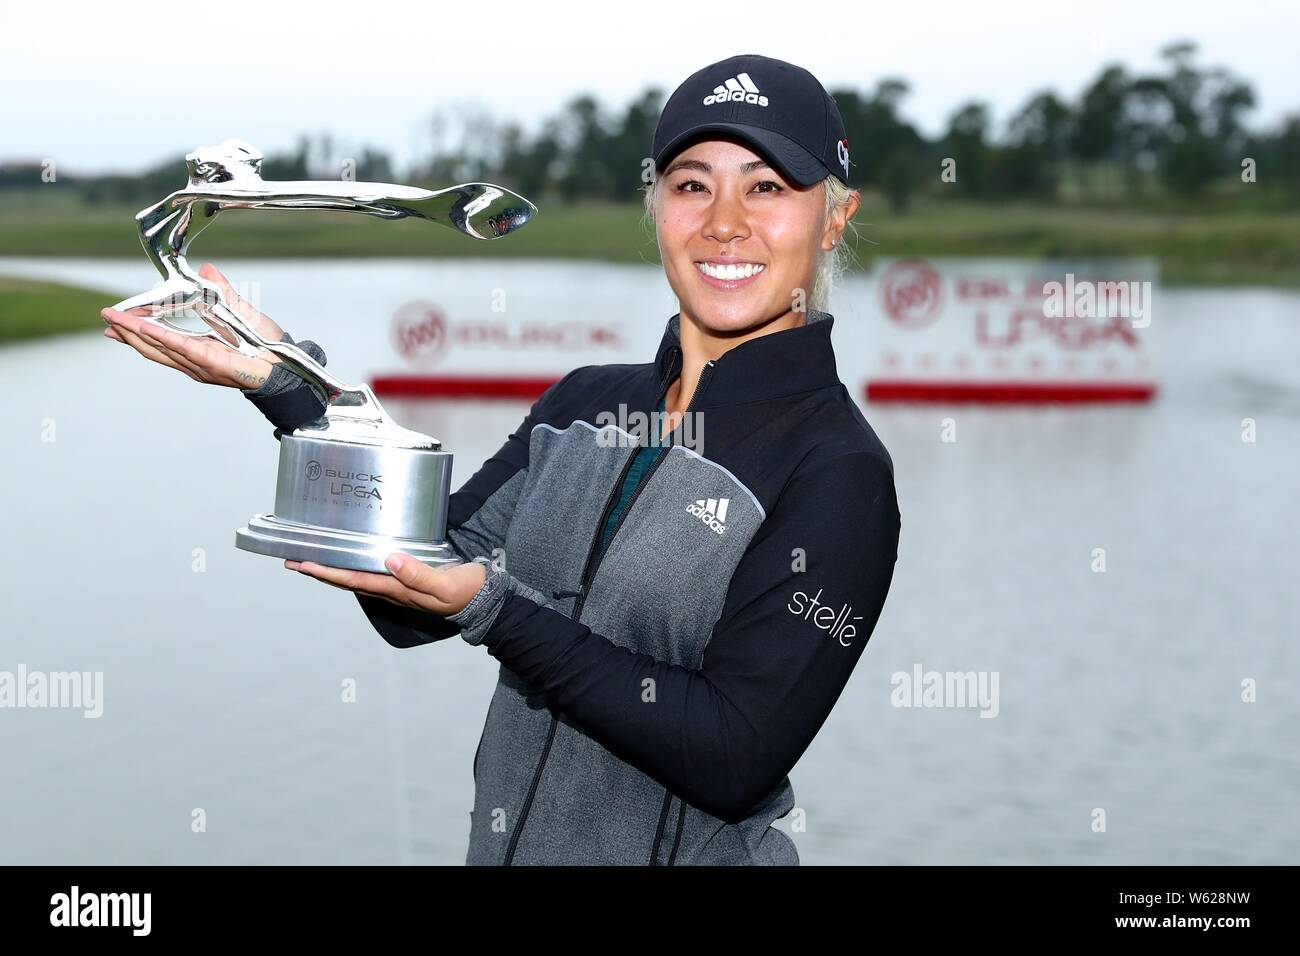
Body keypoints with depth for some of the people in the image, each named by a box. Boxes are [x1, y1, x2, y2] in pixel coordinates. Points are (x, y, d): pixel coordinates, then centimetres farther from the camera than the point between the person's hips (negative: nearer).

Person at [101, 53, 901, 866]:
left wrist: (492, 612, -25)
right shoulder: (587, 400, 1)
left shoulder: (838, 469, -15)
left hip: (686, 846, -5)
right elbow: (419, 597, -3)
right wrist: (288, 387, -9)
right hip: (500, 839, 5)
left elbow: (736, 760, -21)